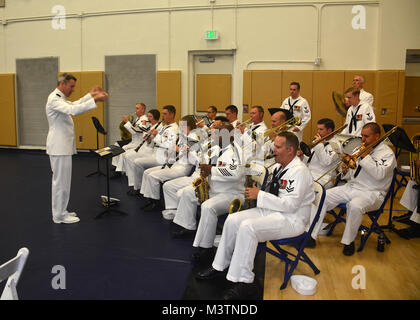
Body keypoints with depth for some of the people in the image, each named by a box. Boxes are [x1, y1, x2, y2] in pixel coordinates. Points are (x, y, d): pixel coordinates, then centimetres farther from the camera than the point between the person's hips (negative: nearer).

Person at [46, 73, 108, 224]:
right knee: (61, 180, -3)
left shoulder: (60, 98, 14)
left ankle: (60, 211, 26)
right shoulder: (54, 99, -17)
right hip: (59, 146, -11)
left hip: (63, 145, 11)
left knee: (62, 180, 16)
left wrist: (90, 94, 18)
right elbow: (73, 110, -32)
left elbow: (74, 105, 26)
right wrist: (95, 100, -35)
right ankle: (59, 216, 7)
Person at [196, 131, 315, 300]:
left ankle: (244, 282, -19)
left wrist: (259, 195, -21)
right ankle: (220, 266, 9)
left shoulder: (299, 171, -18)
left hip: (292, 219, -9)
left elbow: (290, 205, -25)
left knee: (247, 227, -29)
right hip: (272, 210, 9)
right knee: (232, 220, -4)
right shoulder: (279, 166, 10)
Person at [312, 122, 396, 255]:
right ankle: (311, 235, -10)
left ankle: (349, 241, -15)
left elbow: (379, 174, -21)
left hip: (372, 193, -7)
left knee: (355, 205, -39)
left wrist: (366, 157, -17)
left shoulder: (387, 153, -3)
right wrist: (346, 171, -3)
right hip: (352, 187, 7)